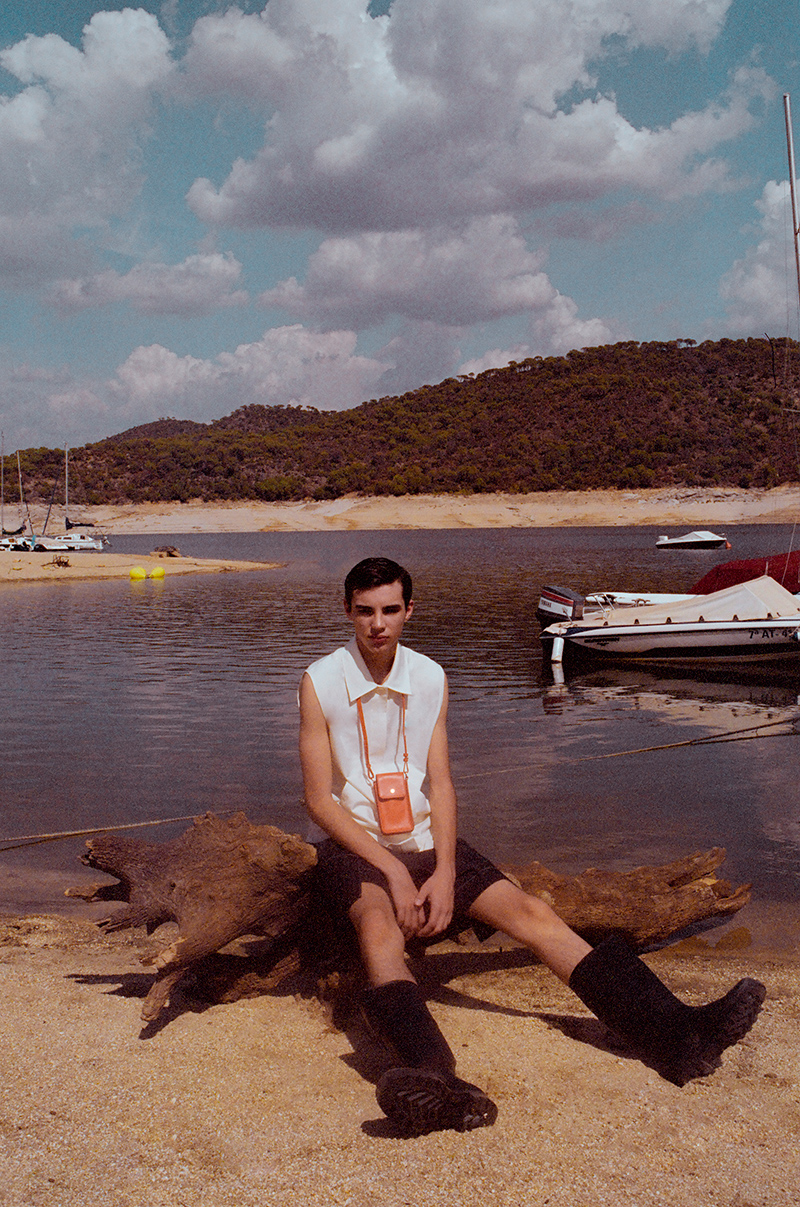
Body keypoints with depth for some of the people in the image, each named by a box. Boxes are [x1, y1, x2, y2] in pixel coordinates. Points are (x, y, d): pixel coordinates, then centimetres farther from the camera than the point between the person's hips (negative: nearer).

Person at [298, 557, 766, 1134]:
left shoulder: (430, 679, 6)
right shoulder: (321, 683, -7)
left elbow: (440, 784, 4)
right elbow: (320, 800, -9)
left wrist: (445, 872, -12)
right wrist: (393, 871, -18)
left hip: (423, 840, 4)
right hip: (352, 847, -4)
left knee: (528, 911, -16)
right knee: (378, 921, -37)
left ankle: (674, 1032, -25)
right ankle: (430, 1077, -63)